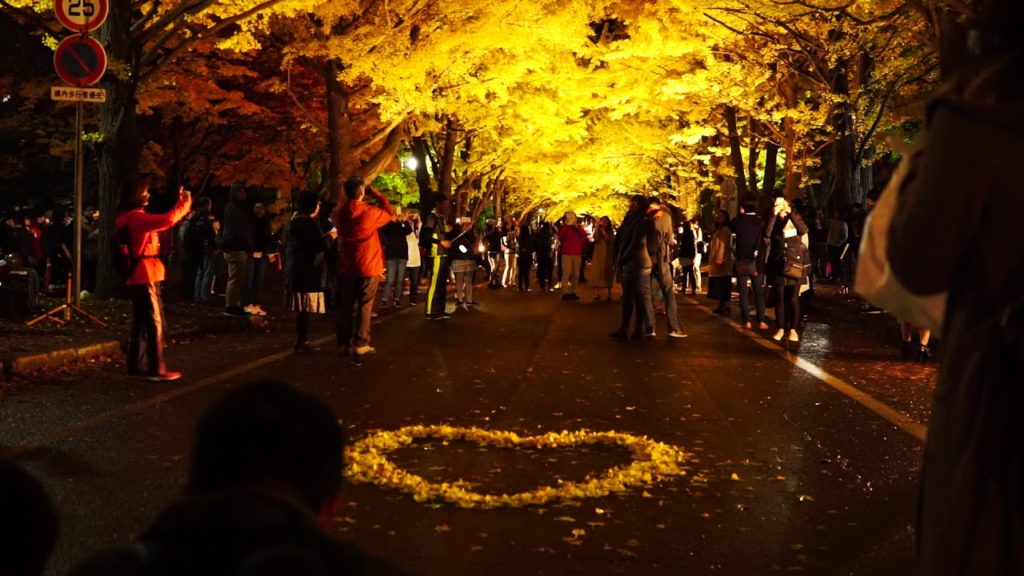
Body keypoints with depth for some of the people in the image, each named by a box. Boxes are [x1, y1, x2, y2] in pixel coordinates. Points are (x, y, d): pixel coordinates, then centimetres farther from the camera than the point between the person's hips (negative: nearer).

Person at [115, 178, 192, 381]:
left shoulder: (129, 218, 16)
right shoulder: (136, 217, -16)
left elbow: (160, 222, 25)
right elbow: (166, 220, -28)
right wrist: (184, 204, -16)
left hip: (140, 277, 10)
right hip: (145, 276, -10)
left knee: (141, 322, 13)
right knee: (154, 322, -8)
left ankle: (137, 366, 18)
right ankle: (156, 370, -7)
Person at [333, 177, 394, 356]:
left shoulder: (338, 212, -1)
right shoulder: (370, 212, -15)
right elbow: (390, 213, 3)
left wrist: (348, 198, 14)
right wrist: (376, 194, 7)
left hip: (345, 267, 4)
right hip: (368, 267, -4)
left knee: (345, 306, 10)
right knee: (364, 306, 2)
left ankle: (343, 344, 12)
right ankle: (360, 344, 2)